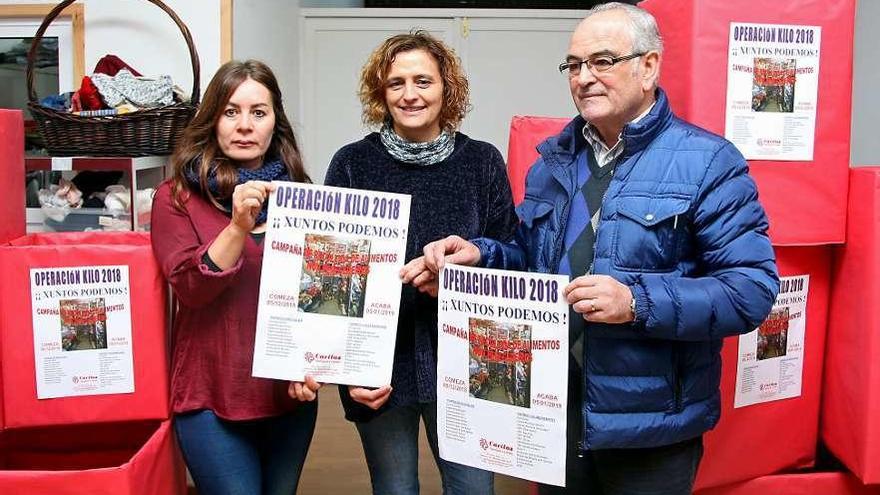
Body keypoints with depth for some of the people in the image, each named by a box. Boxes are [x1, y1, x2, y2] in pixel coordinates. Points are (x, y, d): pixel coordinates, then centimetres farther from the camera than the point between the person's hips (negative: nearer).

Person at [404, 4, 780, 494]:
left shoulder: (708, 162, -11)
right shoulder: (554, 159, 8)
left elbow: (753, 287, -16)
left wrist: (639, 302, -28)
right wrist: (479, 256, -4)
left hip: (648, 421, -5)